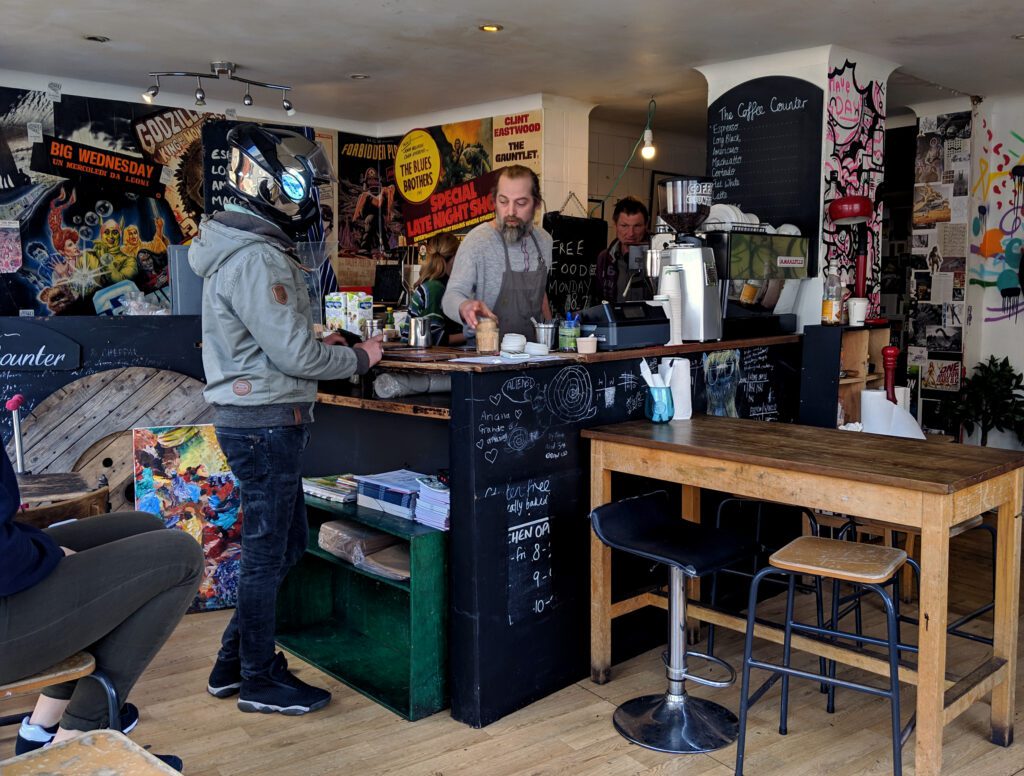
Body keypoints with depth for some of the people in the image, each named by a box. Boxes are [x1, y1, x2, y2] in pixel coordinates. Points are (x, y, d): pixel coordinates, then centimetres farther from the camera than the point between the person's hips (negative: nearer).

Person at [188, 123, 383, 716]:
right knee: (268, 551, 3)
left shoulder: (249, 247, 15)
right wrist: (360, 359, -7)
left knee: (286, 544, 18)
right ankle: (260, 680, 19)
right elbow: (294, 354, -21)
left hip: (261, 419, 10)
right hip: (266, 423, -10)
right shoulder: (256, 258, -19)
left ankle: (235, 661, 30)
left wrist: (316, 339, 13)